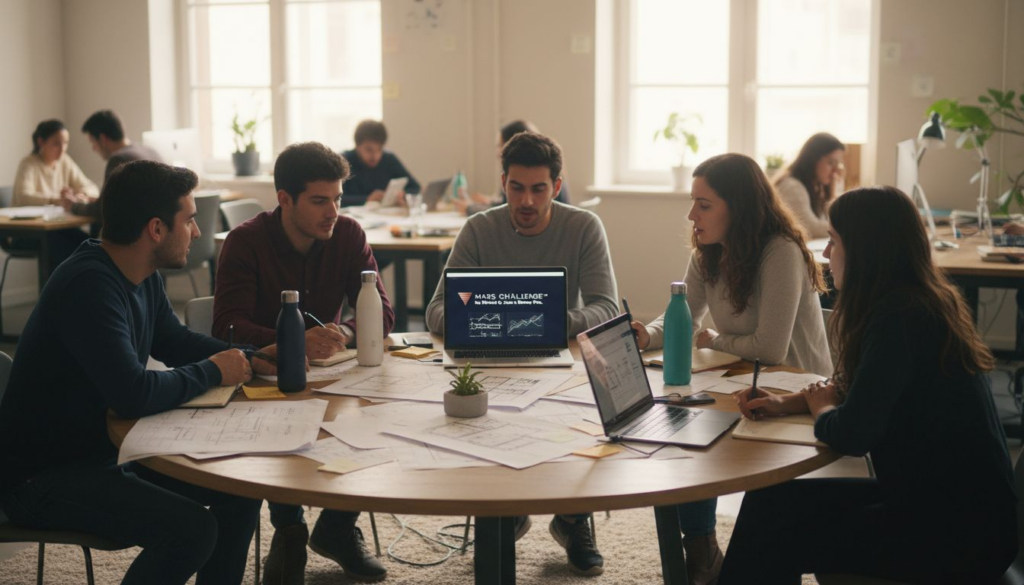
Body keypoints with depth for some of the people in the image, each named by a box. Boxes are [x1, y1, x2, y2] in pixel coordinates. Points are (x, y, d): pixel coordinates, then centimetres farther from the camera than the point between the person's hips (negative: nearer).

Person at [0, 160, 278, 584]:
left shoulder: (144, 277, 2)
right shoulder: (89, 286, -26)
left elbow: (175, 340, 17)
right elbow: (134, 394, -33)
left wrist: (252, 359, 1)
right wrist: (212, 372, -17)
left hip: (109, 450, 9)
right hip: (41, 477, -9)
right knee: (192, 528, -25)